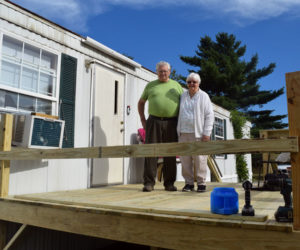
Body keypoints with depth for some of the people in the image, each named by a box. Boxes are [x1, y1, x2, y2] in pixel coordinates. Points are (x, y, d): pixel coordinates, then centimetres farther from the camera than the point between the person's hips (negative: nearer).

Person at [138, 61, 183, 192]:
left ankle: (169, 183, 12)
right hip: (154, 121, 0)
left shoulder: (176, 85, 15)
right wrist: (142, 119, 9)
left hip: (171, 123, 1)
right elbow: (141, 102, 20)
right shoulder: (151, 85, 14)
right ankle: (149, 183, 1)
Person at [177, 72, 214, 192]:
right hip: (183, 133, 4)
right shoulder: (183, 96, 16)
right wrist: (178, 131, 11)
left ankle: (201, 183, 7)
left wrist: (206, 133, -7)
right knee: (185, 159, 2)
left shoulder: (204, 96, 5)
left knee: (199, 159, -4)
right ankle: (189, 182, 12)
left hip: (198, 133, -3)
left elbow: (209, 115, 1)